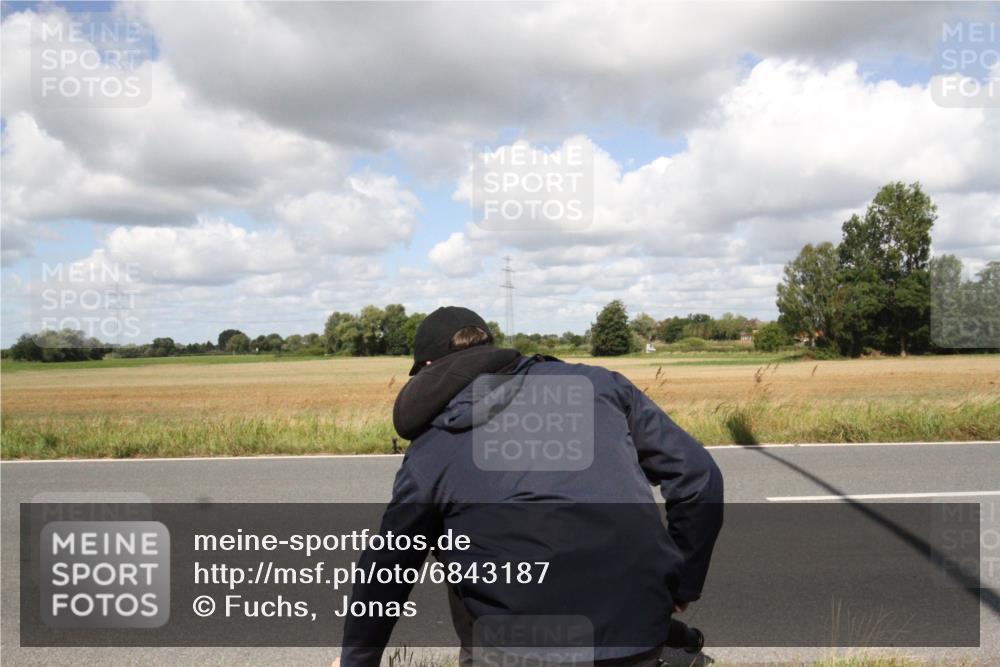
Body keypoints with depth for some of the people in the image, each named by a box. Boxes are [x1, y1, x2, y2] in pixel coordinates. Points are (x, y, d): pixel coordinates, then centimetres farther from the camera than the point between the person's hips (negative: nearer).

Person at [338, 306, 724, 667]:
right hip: (642, 628, 2)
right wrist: (682, 586, 19)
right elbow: (697, 475, 7)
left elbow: (385, 569, 16)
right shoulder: (595, 383, 9)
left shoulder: (430, 451, 7)